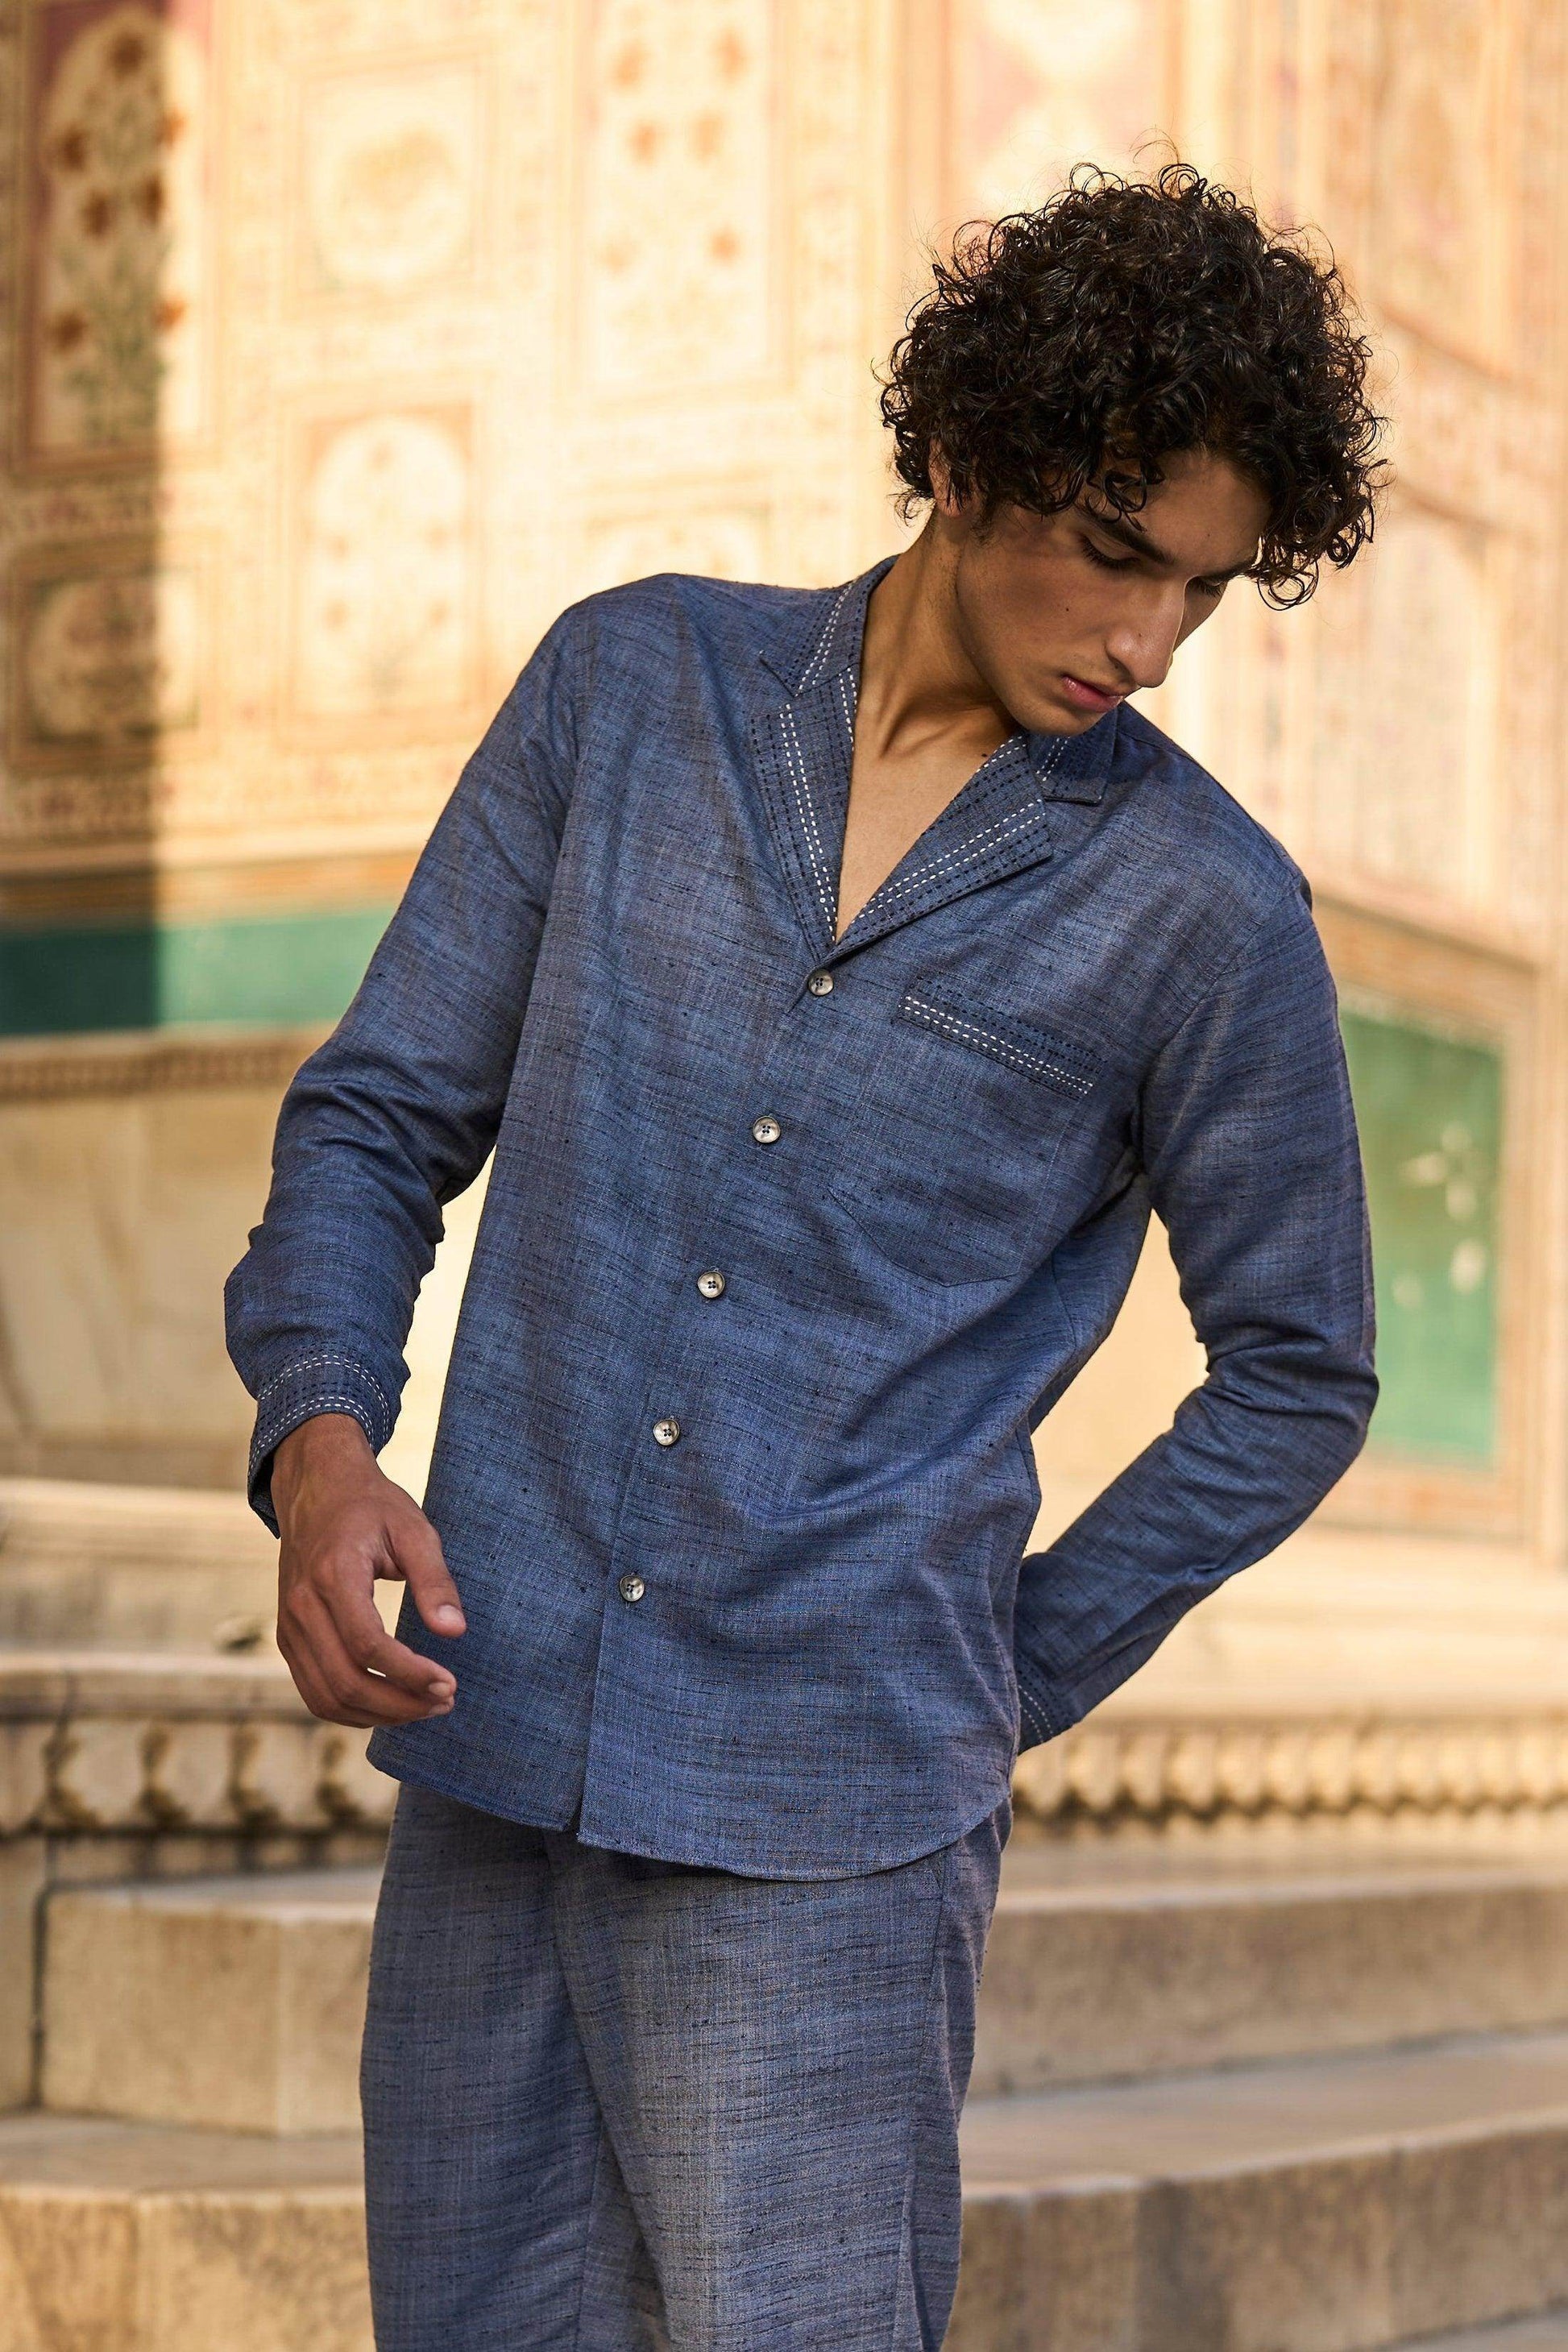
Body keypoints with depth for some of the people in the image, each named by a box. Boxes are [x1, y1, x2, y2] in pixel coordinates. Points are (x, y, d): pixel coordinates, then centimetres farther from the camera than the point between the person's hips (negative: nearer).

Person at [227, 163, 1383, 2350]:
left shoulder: (1202, 910, -2)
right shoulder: (632, 686, 5)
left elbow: (1295, 1377, 9)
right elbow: (383, 1113, 8)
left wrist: (1011, 1673, 5)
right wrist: (318, 1436, -8)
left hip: (820, 1810, -3)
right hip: (492, 1751, 3)